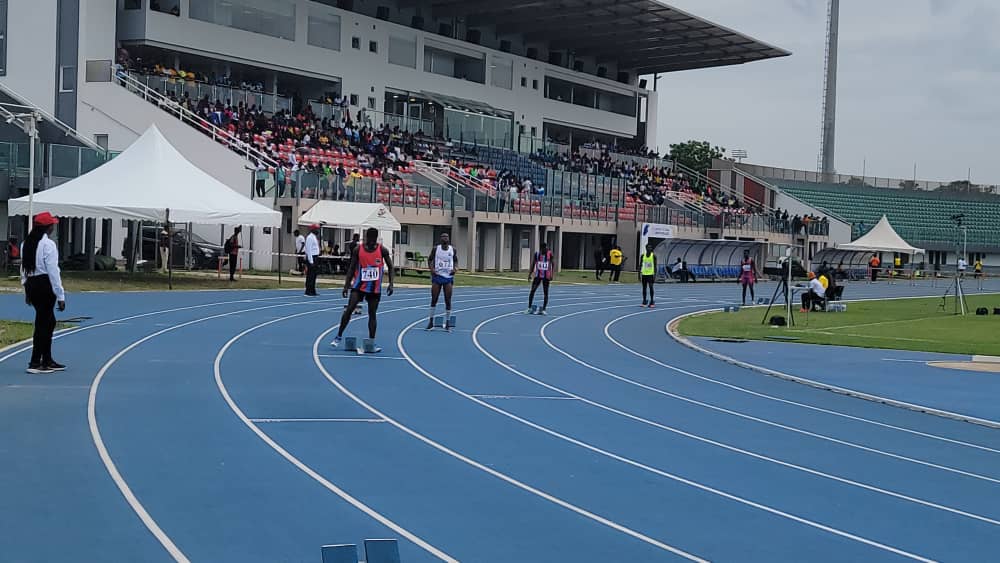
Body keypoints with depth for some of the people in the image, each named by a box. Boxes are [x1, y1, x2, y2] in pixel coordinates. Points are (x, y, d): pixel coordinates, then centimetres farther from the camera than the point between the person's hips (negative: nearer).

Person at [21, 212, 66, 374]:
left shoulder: (27, 243, 10)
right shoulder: (48, 245, -15)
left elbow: (24, 268, 15)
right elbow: (53, 271, -16)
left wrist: (27, 291, 22)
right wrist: (60, 296, -13)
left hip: (31, 284, 8)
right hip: (45, 285, -8)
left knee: (49, 321, 19)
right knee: (43, 323, -1)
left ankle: (47, 361, 24)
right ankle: (35, 363, 2)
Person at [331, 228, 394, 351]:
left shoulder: (382, 250, -4)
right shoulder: (358, 250, -3)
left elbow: (390, 267, 3)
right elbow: (351, 268, 2)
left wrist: (391, 284, -8)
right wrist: (346, 285, -4)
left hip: (375, 288, 0)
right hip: (359, 285, 0)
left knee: (372, 314, 3)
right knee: (349, 309, -11)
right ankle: (339, 336, -1)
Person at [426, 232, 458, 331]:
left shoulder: (452, 249, 3)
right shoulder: (436, 249, -1)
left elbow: (455, 260, 15)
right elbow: (430, 259, 8)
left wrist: (456, 268, -4)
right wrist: (431, 268, -10)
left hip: (448, 277, 1)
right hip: (437, 276, -1)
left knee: (448, 301, 1)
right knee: (434, 299, 2)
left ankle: (447, 324, 7)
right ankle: (431, 321, 15)